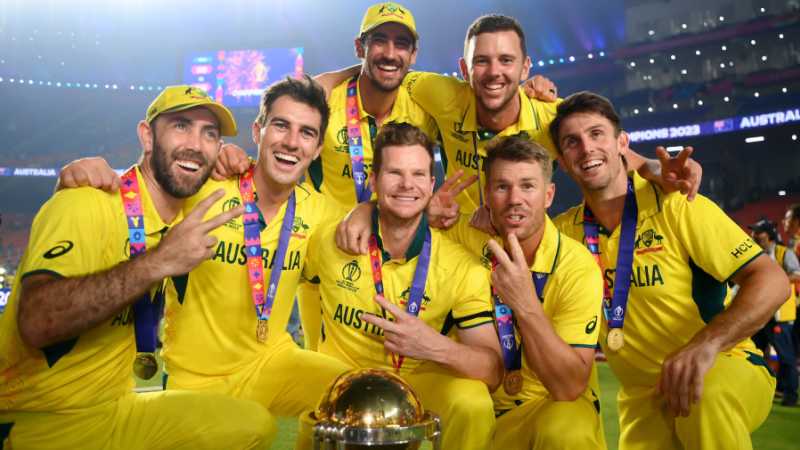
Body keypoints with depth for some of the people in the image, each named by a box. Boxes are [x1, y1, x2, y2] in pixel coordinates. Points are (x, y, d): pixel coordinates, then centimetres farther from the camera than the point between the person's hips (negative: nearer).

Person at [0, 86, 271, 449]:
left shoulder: (187, 212, 4)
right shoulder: (86, 206, -19)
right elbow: (36, 323, -31)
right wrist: (160, 261, -34)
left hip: (114, 408, 8)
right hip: (35, 420, -7)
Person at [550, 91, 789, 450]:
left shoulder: (676, 206, -12)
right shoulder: (563, 231, 0)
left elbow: (772, 280, -16)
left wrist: (706, 344, -33)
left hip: (725, 370, -4)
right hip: (642, 395, 4)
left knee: (706, 398, -35)